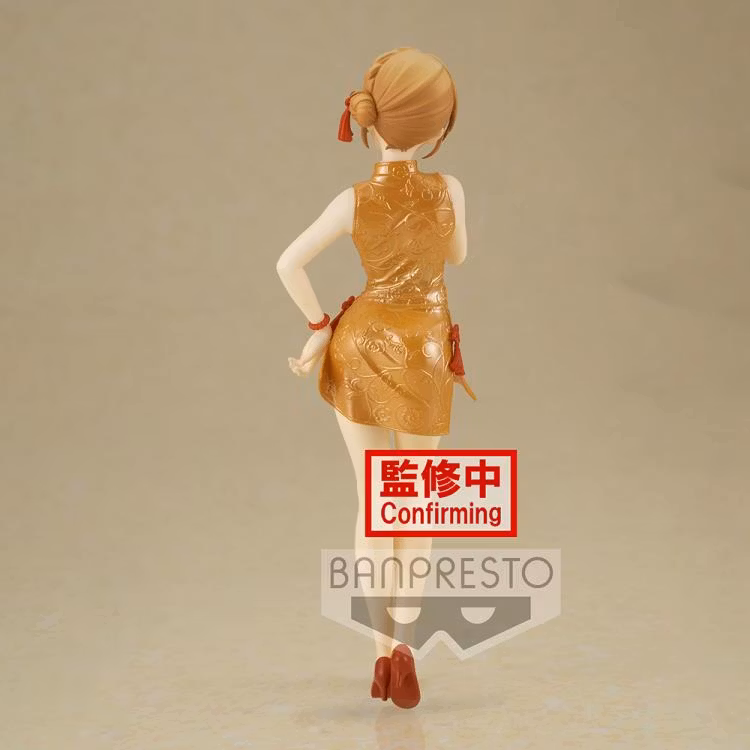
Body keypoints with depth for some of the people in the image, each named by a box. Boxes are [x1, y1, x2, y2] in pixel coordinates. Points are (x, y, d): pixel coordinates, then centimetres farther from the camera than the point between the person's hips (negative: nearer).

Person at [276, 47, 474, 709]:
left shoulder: (354, 201, -9)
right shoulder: (449, 190, -10)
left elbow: (289, 264, -15)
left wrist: (319, 327, -2)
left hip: (360, 348, 1)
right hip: (422, 358, -1)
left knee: (373, 501, 12)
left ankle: (385, 646, 3)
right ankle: (401, 641, -6)